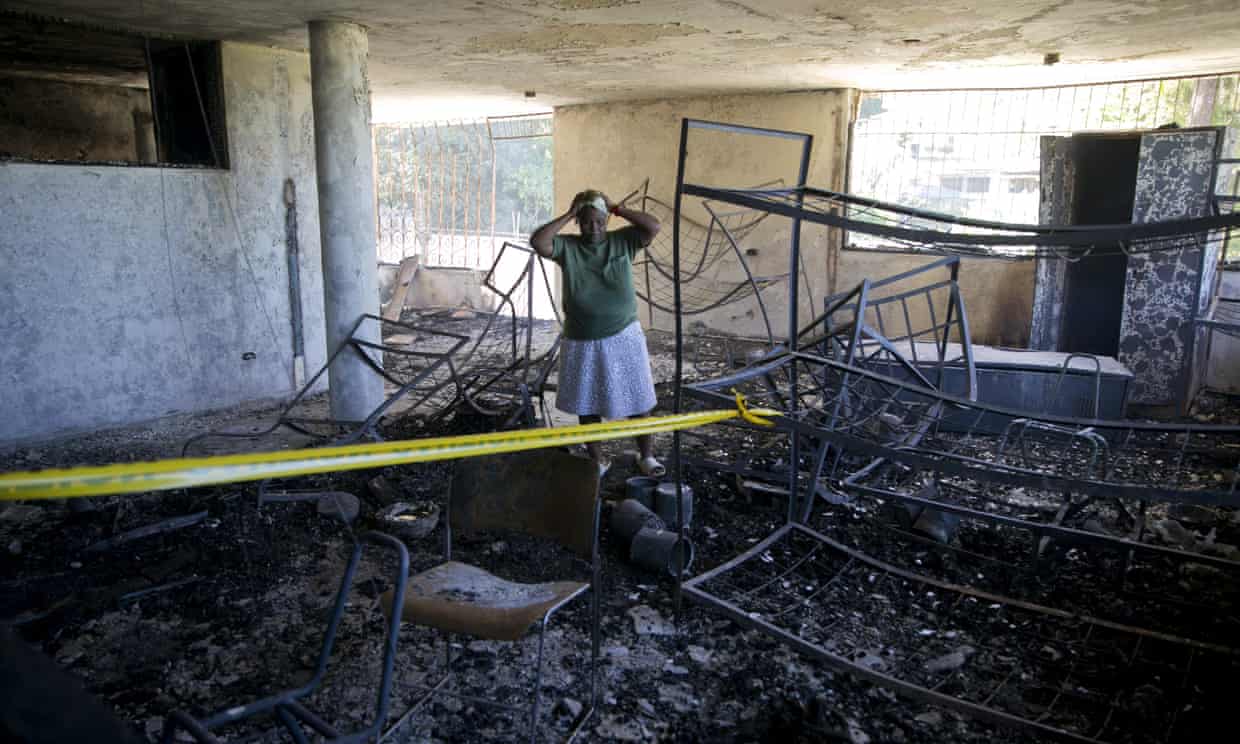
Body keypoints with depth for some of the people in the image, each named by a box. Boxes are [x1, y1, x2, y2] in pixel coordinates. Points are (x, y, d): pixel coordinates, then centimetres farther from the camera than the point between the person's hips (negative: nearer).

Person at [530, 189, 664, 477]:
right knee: (587, 405, 11)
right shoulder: (567, 247, -3)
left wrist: (617, 208, -10)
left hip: (622, 337, 0)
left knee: (637, 400, 6)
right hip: (582, 343, 1)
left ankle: (646, 456, 22)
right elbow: (537, 241, -19)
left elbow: (653, 226, -12)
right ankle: (597, 461, 27)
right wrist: (567, 215, -13)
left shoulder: (622, 241, -1)